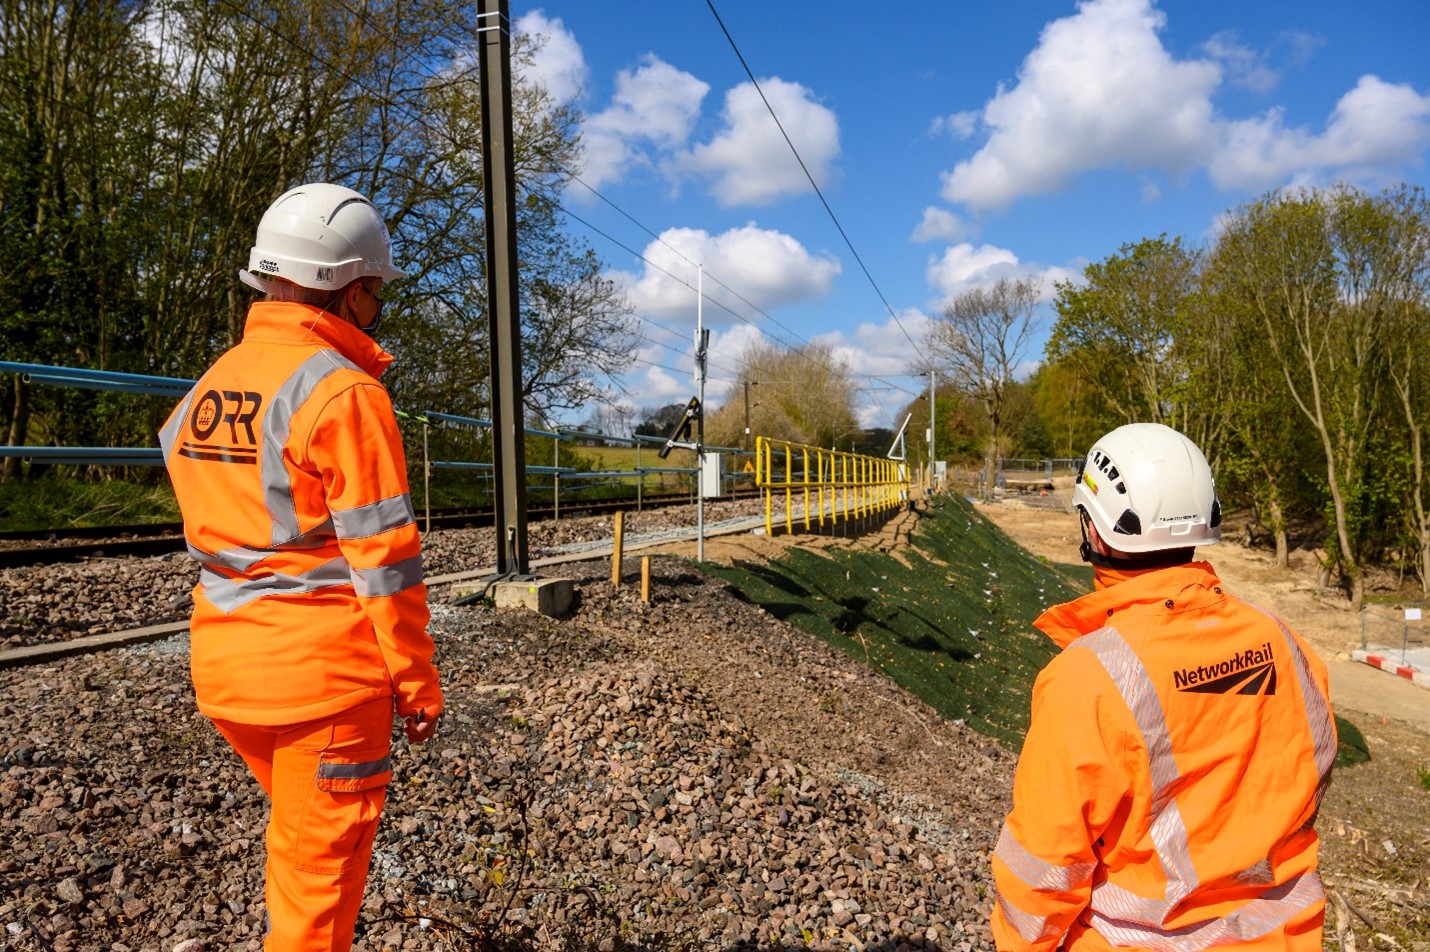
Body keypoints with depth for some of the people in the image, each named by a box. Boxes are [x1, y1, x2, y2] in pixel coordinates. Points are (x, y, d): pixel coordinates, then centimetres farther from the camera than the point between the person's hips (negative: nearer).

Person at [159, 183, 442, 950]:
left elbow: (218, 531, 10)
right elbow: (383, 555, -17)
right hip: (326, 667, -7)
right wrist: (418, 679, -9)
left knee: (295, 837, 28)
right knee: (322, 863, 9)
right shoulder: (344, 390, -16)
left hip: (225, 663, 8)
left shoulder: (206, 389, 7)